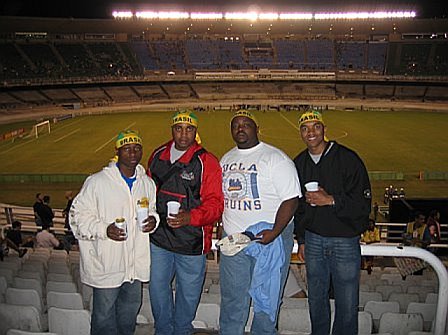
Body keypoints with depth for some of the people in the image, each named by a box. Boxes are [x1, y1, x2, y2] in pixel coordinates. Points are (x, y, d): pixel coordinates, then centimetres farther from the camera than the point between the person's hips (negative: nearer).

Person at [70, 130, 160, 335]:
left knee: (130, 311, 22)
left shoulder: (147, 183, 6)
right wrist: (104, 229, -22)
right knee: (104, 316, 8)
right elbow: (78, 215, -8)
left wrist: (154, 220, -3)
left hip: (136, 265, 5)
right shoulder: (97, 182, -12)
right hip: (106, 266, -5)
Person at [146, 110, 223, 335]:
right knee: (157, 287, 16)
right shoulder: (158, 156, 4)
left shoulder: (207, 162, -12)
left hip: (191, 241, -4)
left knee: (188, 292, 13)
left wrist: (190, 217, -31)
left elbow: (215, 203, -16)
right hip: (159, 238, 4)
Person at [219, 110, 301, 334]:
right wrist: (225, 228, 9)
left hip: (268, 239, -5)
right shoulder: (226, 159, 11)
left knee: (266, 300, 8)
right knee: (231, 301, 14)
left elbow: (291, 199, -14)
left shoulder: (275, 158, -9)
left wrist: (274, 232, -23)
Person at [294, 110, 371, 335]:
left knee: (347, 304, 4)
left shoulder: (347, 158, -8)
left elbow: (363, 202, -10)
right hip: (313, 240, 4)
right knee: (316, 299, 16)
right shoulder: (298, 164, 7)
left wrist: (331, 200, -21)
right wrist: (302, 240, 14)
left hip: (345, 241, -4)